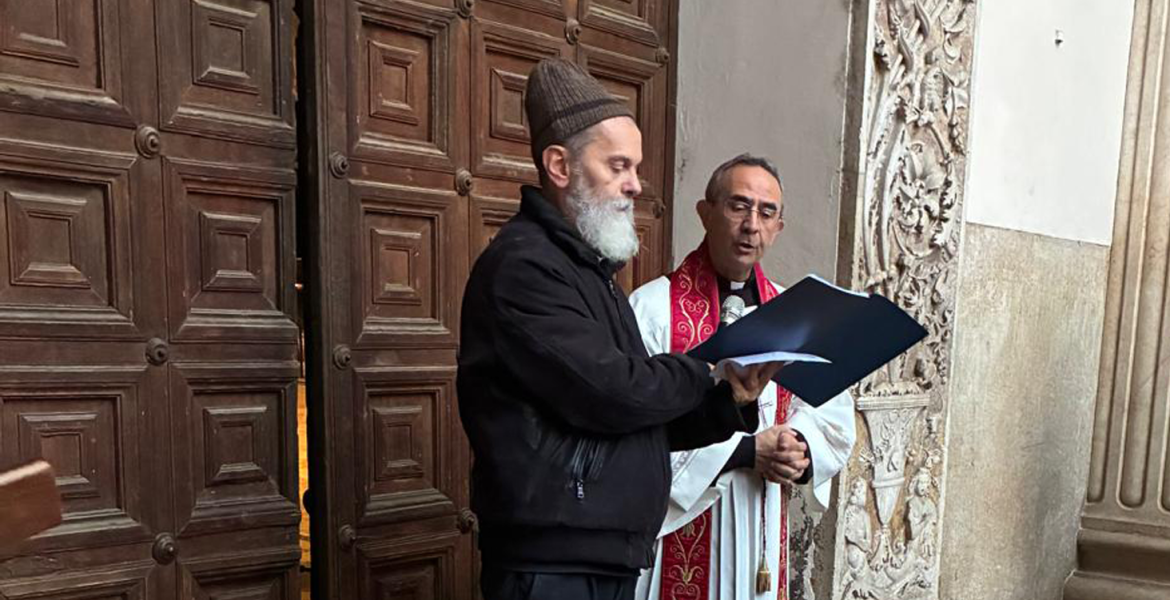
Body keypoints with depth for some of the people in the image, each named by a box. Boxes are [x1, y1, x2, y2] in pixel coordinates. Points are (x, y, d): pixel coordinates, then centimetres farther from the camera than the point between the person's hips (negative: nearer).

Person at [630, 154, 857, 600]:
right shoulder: (652, 308, -14)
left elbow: (833, 414, 9)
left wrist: (800, 449, -11)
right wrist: (744, 450, -18)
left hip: (762, 530, 5)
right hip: (676, 529, -5)